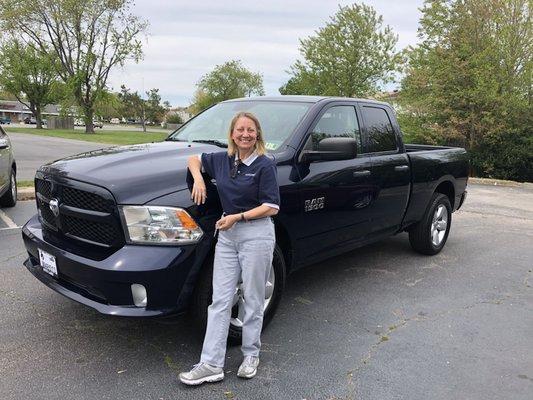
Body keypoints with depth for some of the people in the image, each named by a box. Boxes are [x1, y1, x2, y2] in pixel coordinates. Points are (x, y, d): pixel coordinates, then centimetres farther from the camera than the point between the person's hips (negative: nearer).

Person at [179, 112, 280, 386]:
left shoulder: (265, 164, -8)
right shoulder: (223, 160, 7)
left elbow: (272, 207, -11)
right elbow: (194, 159, 23)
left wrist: (238, 217, -17)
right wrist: (198, 179, 3)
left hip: (257, 235, -5)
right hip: (227, 235, 5)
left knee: (253, 300, 8)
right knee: (219, 301, 4)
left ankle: (251, 355, 26)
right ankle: (211, 365, 9)